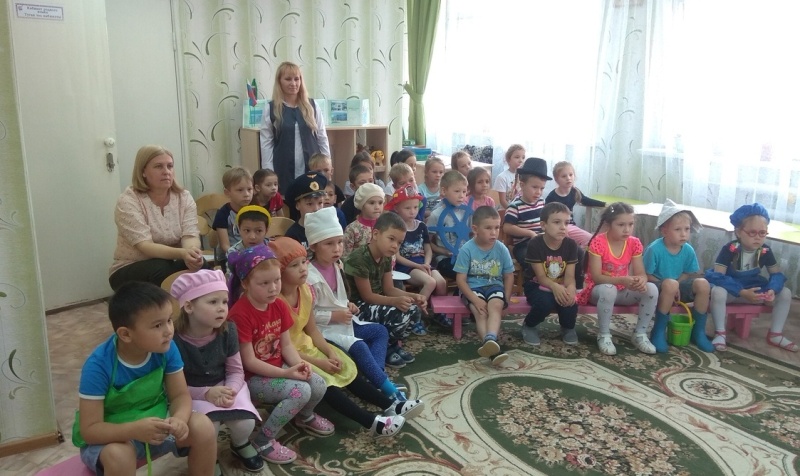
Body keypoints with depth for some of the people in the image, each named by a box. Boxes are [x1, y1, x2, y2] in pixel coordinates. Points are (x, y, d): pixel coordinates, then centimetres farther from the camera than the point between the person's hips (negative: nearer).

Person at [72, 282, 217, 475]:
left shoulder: (166, 348, -17)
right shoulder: (99, 365, -28)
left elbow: (180, 395, -9)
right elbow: (89, 430, -24)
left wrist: (179, 419, -33)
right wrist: (134, 430, -41)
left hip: (154, 422, 4)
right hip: (111, 437, -3)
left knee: (203, 426, -19)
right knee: (119, 455, -36)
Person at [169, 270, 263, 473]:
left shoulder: (227, 330, -12)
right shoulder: (174, 339, -22)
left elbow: (236, 371, -3)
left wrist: (230, 391, -25)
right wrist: (206, 393, -28)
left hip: (224, 386, 3)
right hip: (193, 393, -2)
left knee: (245, 423, -23)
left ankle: (240, 445, 16)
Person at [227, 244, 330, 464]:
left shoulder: (279, 306, -1)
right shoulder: (240, 314, -24)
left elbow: (286, 344, 2)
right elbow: (249, 362, -22)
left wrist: (299, 363, -18)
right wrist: (286, 373, -25)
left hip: (279, 367, 7)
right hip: (251, 378, -7)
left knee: (319, 386, -12)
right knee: (300, 391, -26)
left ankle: (304, 416, 24)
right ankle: (263, 441, -8)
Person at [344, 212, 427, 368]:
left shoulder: (386, 258, 3)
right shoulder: (359, 258, -24)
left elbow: (389, 289, 5)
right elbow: (367, 296, -21)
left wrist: (413, 296, -12)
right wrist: (396, 301, -32)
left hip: (377, 303, 9)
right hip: (358, 307, -9)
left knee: (414, 309, -8)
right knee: (400, 314, -27)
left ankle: (393, 344, 9)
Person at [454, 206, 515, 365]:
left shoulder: (502, 249, -3)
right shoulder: (467, 249, -11)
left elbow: (509, 276, 6)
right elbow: (460, 279, -11)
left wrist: (505, 299, -4)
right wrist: (475, 300, -20)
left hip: (495, 286, 2)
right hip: (473, 288, -1)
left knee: (495, 305, -31)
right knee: (480, 311, -29)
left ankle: (490, 339, -50)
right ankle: (493, 348, -40)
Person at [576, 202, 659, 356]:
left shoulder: (634, 243, -5)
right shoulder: (598, 242, -19)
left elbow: (641, 273, -6)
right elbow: (596, 277, -23)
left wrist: (641, 281, -32)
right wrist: (622, 280, -39)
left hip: (622, 291, 5)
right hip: (598, 290, -5)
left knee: (651, 289, -21)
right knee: (608, 290, -40)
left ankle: (640, 334, -3)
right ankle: (603, 335, -18)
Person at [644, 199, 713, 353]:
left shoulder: (688, 250, -7)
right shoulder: (654, 249, -21)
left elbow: (691, 274, 3)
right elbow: (646, 276, -17)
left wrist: (676, 286, -15)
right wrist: (668, 285, -22)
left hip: (678, 286, 5)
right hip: (657, 287, -5)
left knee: (703, 284, -19)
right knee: (670, 284, -37)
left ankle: (698, 331, -2)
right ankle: (659, 331, -20)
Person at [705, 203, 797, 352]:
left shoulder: (765, 251, -7)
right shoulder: (729, 249, -21)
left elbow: (777, 274, 0)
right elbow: (718, 276, -26)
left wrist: (772, 289, -24)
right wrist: (742, 292, -34)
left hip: (752, 289, 5)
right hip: (730, 289, -5)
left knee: (785, 293, -7)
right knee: (718, 292, -38)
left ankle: (775, 335, 5)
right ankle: (720, 333, -22)